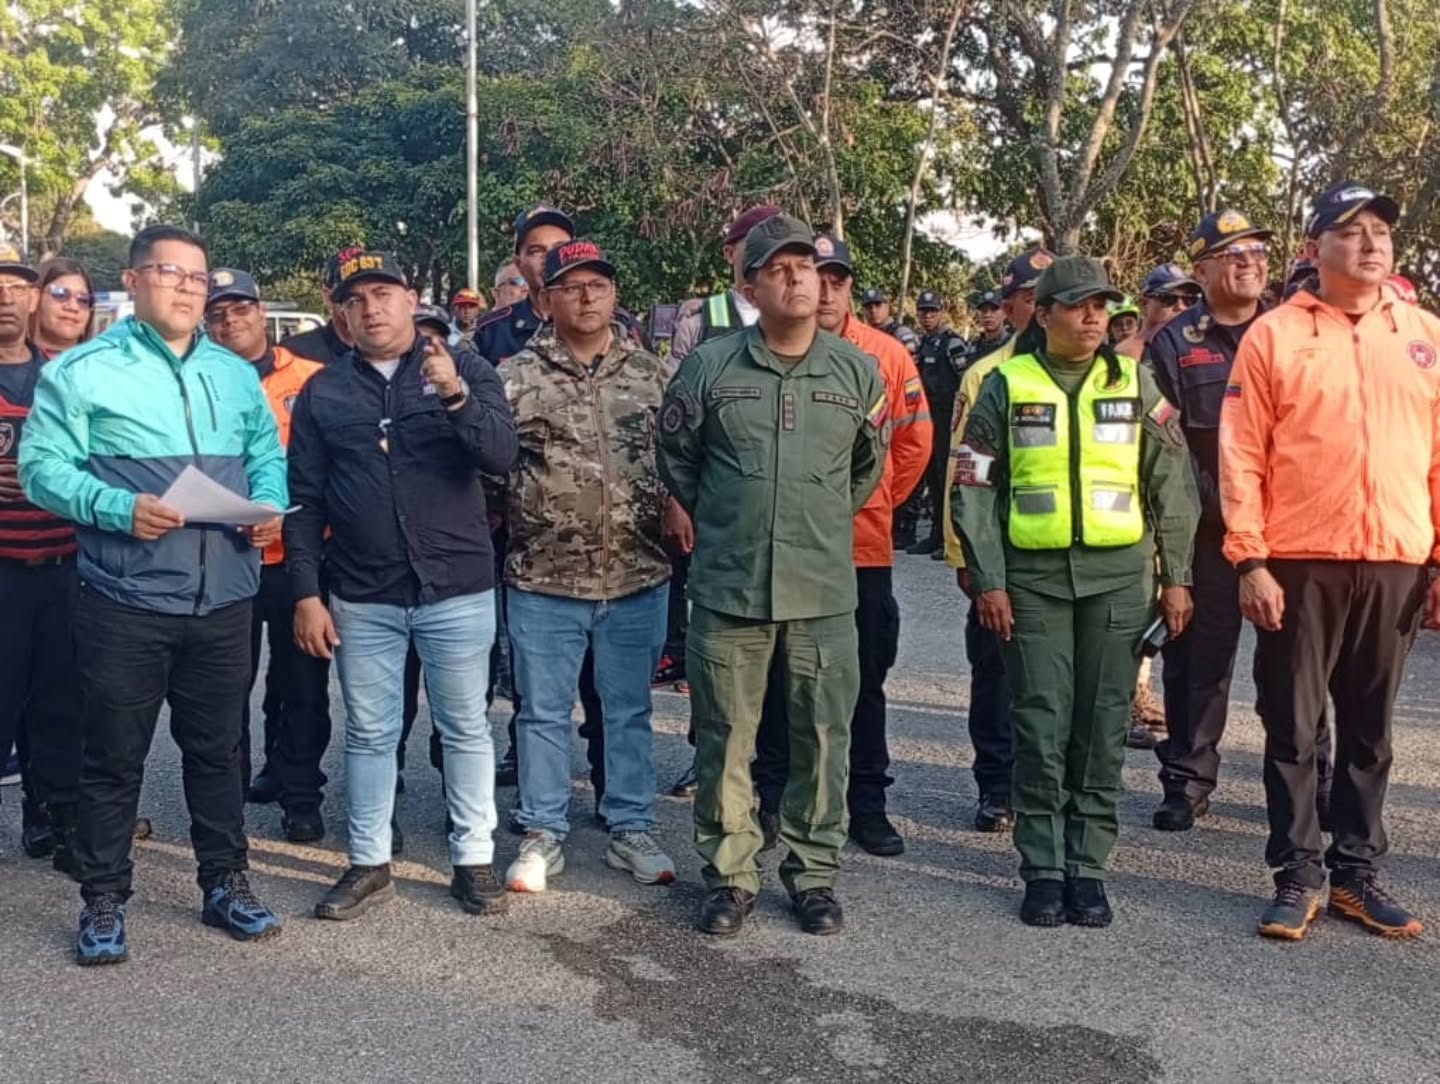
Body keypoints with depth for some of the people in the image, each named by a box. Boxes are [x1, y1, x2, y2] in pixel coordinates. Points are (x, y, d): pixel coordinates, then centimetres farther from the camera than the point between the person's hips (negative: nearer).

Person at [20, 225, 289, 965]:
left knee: (217, 748, 14)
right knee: (113, 757, 6)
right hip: (125, 602, -4)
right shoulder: (82, 370, -2)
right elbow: (42, 468, -8)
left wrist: (271, 505, -6)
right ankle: (103, 902, 19)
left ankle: (225, 884, 27)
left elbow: (267, 454, 15)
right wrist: (120, 508, -23)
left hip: (223, 599, 4)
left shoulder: (235, 374, 13)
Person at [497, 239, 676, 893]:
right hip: (543, 579, -1)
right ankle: (543, 834, 22)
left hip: (638, 578, 2)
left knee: (629, 710, 12)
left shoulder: (652, 375, 5)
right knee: (543, 711, 9)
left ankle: (631, 829, 25)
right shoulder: (516, 377, -1)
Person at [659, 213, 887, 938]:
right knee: (725, 737, 5)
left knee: (823, 737, 7)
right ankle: (728, 875, 21)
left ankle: (814, 872, 24)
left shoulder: (858, 372, 4)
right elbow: (676, 459, 12)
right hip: (727, 587, -1)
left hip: (825, 591, 1)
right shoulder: (709, 366, -1)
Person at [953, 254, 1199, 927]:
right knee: (1041, 723, 1)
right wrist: (988, 580, -4)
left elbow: (1173, 484, 8)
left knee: (1103, 724, 5)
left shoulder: (1135, 383, 7)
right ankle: (1042, 868, 11)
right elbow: (975, 488, 1)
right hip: (1033, 576, -1)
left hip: (1118, 574, 1)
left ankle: (1087, 866, 14)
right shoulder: (1006, 386, 2)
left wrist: (1176, 575, 4)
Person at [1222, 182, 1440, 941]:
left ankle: (1357, 873, 25)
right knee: (1293, 730, 5)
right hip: (1299, 565, -3)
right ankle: (1296, 878, 17)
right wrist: (1250, 561, -10)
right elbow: (1241, 457, -5)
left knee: (1368, 732, 12)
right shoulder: (1274, 335, -2)